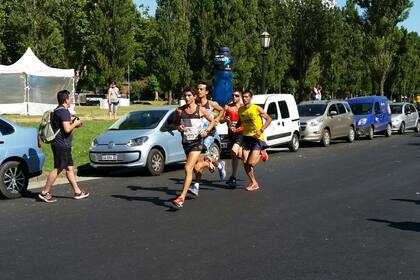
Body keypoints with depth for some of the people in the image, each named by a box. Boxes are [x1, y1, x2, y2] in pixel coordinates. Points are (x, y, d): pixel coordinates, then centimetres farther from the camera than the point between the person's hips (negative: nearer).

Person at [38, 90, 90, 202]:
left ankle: (77, 192, 18)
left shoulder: (57, 111, 16)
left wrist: (71, 123, 17)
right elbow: (67, 129, -24)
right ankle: (45, 193, 0)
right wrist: (75, 124, -8)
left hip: (64, 145, 11)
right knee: (58, 169, -6)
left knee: (69, 168, 12)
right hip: (61, 145, -11)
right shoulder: (64, 111, -17)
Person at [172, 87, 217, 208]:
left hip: (197, 142, -4)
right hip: (185, 142, 4)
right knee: (196, 168, 17)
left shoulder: (200, 110, -3)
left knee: (188, 168, -17)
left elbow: (212, 121, 10)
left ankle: (182, 198, -15)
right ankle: (207, 163, 54)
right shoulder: (179, 110, 2)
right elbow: (175, 122, 17)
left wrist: (206, 131, -7)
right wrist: (178, 127, -5)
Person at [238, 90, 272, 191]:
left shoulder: (257, 109, -10)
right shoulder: (241, 110, 5)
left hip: (257, 138, -5)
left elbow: (269, 119, -5)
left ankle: (260, 154, 22)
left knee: (251, 163, -13)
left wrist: (261, 130, -17)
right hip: (246, 137, 5)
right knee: (245, 162, -3)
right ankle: (253, 183, 14)